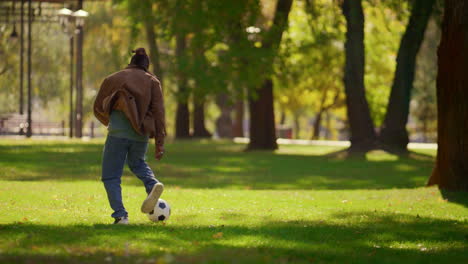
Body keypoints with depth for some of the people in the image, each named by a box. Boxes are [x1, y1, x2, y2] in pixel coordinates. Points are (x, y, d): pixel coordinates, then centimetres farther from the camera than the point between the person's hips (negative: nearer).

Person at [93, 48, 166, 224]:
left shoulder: (112, 79, 14)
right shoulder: (152, 81, 12)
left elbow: (98, 108, 14)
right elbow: (159, 112, 2)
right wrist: (159, 143, 0)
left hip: (118, 132, -2)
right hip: (141, 133, 2)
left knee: (110, 176, 8)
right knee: (137, 163, 31)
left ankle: (120, 215, -6)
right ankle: (152, 185, 2)